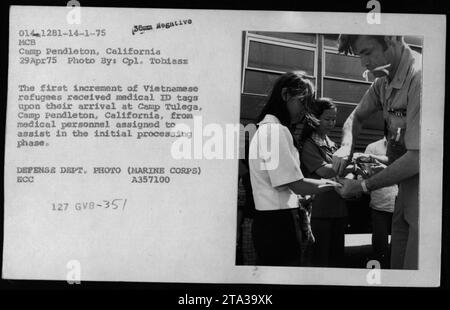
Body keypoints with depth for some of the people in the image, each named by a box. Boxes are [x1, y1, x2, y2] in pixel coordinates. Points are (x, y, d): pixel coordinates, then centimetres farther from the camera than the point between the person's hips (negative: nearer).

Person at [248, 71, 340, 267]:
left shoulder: (264, 128, 16)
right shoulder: (277, 130, -14)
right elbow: (297, 185, -16)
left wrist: (323, 182, 7)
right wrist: (335, 185, -4)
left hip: (266, 220, 10)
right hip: (279, 221, -10)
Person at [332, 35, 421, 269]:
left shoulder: (420, 76, -23)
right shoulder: (384, 80, 5)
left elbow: (417, 157, -24)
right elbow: (356, 117, 22)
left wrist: (364, 186, -14)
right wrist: (346, 146, -1)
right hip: (406, 187, 9)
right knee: (397, 265, 14)